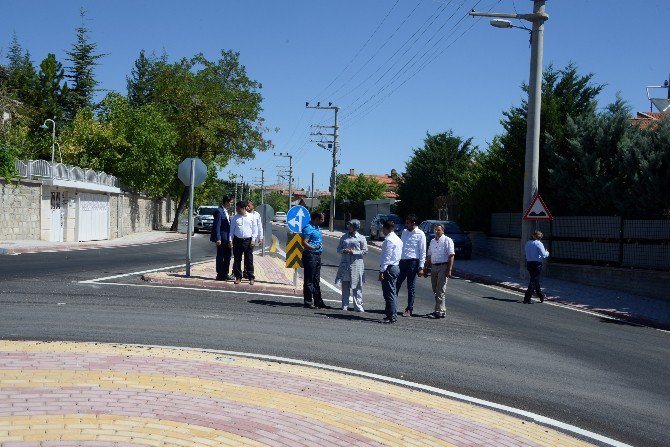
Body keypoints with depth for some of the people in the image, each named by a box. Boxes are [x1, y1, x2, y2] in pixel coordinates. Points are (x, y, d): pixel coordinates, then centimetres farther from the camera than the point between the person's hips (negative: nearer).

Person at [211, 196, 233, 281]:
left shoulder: (225, 211, 14)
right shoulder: (219, 211, -15)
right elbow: (217, 226, -18)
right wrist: (218, 239, -21)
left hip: (227, 238, 9)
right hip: (222, 238, -9)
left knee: (228, 255, 14)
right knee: (220, 257, 0)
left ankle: (225, 274, 24)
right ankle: (220, 275, 7)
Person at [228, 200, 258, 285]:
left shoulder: (251, 217, 2)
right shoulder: (235, 218, 6)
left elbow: (254, 230, 4)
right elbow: (232, 230, 8)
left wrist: (253, 240, -3)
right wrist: (230, 240, 1)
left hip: (248, 240, -2)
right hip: (237, 240, 2)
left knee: (249, 260, 1)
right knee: (237, 260, 5)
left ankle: (251, 278, 8)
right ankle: (238, 277, 15)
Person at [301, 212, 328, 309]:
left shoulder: (317, 227, 16)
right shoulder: (308, 228, -14)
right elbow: (304, 242, -23)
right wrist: (313, 248, -36)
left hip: (317, 255, 10)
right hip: (310, 255, -10)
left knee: (316, 280, 13)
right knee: (309, 280, -4)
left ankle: (318, 302, 18)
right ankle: (308, 302, 0)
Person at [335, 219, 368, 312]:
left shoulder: (361, 238, -1)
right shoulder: (344, 237, 9)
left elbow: (365, 251, -3)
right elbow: (338, 249, 13)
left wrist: (353, 252, -14)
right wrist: (343, 251, -9)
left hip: (356, 264, -3)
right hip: (345, 263, 3)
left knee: (357, 286, -1)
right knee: (345, 285, 7)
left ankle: (358, 306, 4)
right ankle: (345, 305, 16)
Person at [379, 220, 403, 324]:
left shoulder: (388, 240, -16)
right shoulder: (397, 239, 14)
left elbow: (386, 257, -20)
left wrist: (382, 271, -19)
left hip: (389, 268, -10)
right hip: (395, 267, 10)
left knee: (389, 293, -7)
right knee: (392, 292, 16)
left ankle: (391, 317, -5)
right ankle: (392, 314, 23)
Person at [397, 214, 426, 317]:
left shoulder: (420, 234, -6)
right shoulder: (404, 232, 11)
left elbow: (423, 252, -7)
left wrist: (421, 267, -11)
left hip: (412, 262, -5)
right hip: (402, 261, 5)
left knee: (411, 287, 4)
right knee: (396, 284, 5)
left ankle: (409, 309, 12)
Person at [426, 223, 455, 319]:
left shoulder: (447, 240, -5)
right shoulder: (432, 242, 17)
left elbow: (451, 256, -10)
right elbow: (429, 256, 22)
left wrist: (449, 270, -17)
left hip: (443, 266, -7)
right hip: (433, 267, 7)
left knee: (440, 290, -10)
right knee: (435, 290, 10)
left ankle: (439, 311, -10)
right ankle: (442, 308, 20)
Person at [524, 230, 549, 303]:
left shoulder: (527, 243, 8)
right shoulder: (539, 243, -13)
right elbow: (543, 255, -16)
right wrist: (547, 253, 6)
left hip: (529, 263, 7)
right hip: (537, 264, -7)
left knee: (535, 280, 20)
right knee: (534, 281, -2)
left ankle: (541, 296, 36)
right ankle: (527, 299, -8)